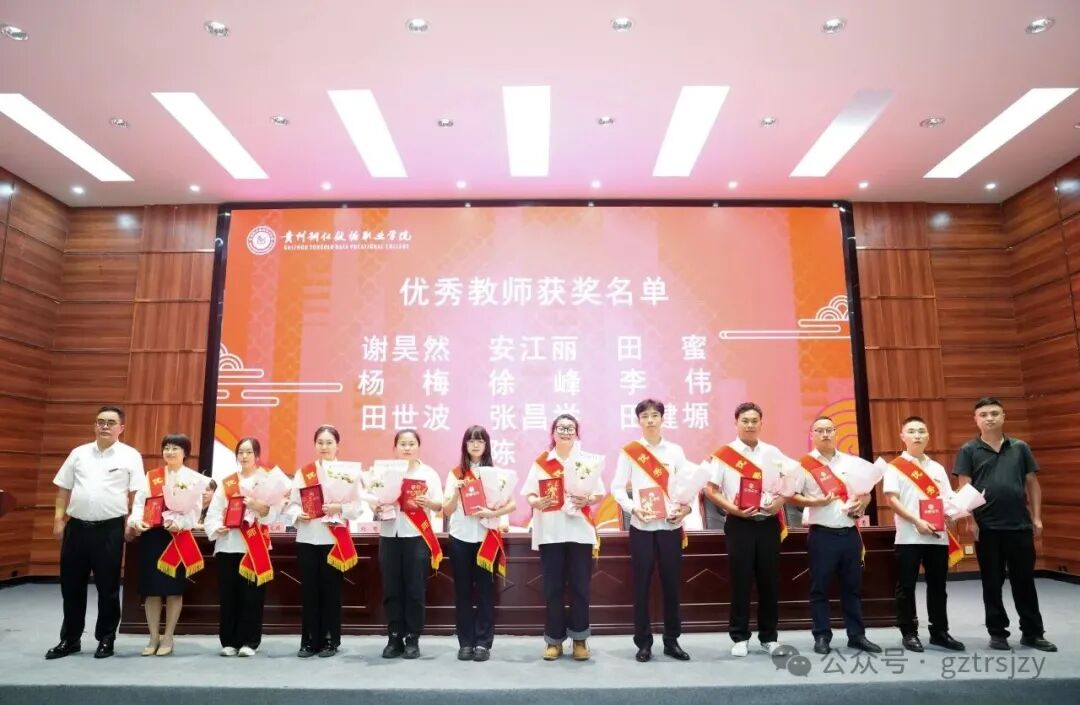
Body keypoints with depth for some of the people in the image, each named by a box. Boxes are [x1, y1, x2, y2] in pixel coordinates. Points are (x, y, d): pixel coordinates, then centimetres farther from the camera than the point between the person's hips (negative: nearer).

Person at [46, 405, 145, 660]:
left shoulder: (130, 456, -1)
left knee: (108, 587, 6)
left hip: (110, 528, -3)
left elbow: (135, 493, -2)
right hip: (77, 526, 4)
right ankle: (70, 639, 26)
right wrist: (58, 519, 5)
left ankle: (106, 639, 19)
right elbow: (64, 489, 12)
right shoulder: (79, 453, 9)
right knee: (71, 585, 11)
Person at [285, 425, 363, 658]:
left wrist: (340, 508, -21)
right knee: (309, 590, 5)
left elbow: (357, 507, -4)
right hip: (307, 539, 2)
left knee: (331, 590, 3)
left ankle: (330, 641, 14)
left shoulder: (348, 473, 2)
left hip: (335, 539, -2)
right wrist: (297, 515, -15)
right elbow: (292, 504, 5)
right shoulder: (303, 472, 9)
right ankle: (309, 641, 16)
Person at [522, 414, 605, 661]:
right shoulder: (541, 462, 5)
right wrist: (536, 502, -20)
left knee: (580, 586, 4)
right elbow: (529, 494, 1)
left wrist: (586, 500, -17)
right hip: (550, 532, 0)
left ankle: (580, 639, 17)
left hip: (580, 531, 0)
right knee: (553, 587, 5)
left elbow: (599, 494, 3)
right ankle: (554, 640, 16)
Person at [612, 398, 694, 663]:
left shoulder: (675, 451, 6)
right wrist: (633, 508, -17)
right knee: (642, 584, 3)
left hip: (670, 524, 2)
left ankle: (672, 641, 21)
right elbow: (617, 487, -1)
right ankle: (643, 642, 14)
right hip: (641, 526, -1)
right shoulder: (629, 452, 1)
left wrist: (686, 507, -13)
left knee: (671, 583, 7)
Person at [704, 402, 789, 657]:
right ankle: (740, 638, 12)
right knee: (740, 581, 1)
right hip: (740, 525, -3)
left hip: (769, 523, 3)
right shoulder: (724, 454, -2)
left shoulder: (773, 453, 8)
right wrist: (734, 509, -16)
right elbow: (710, 490, -4)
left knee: (770, 581, 8)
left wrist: (779, 502, -7)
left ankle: (769, 636, 21)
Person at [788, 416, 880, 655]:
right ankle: (822, 636, 12)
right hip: (822, 534, -4)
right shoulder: (805, 464, -3)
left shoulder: (851, 462, 10)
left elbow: (866, 492, 18)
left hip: (850, 532, 4)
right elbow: (791, 497, -4)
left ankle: (857, 635, 21)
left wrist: (862, 504, -3)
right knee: (820, 587, 2)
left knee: (853, 586, 11)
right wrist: (815, 502, -18)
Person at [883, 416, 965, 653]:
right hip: (909, 537, -4)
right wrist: (917, 521, -18)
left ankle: (939, 632, 23)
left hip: (939, 536, 4)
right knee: (907, 587, 1)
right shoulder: (895, 467, -1)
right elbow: (892, 499, -9)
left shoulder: (937, 468, 14)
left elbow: (948, 499, 12)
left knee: (938, 586, 11)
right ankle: (909, 633, 11)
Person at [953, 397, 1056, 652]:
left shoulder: (1020, 447, 7)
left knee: (1024, 580, 10)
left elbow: (1032, 484, 9)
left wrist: (1037, 517, 3)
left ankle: (1032, 633, 22)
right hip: (987, 527, -2)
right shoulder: (968, 451, 0)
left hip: (1020, 525, 2)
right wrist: (969, 520, -10)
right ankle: (998, 632, 18)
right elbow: (964, 488, -3)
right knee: (992, 582, 7)